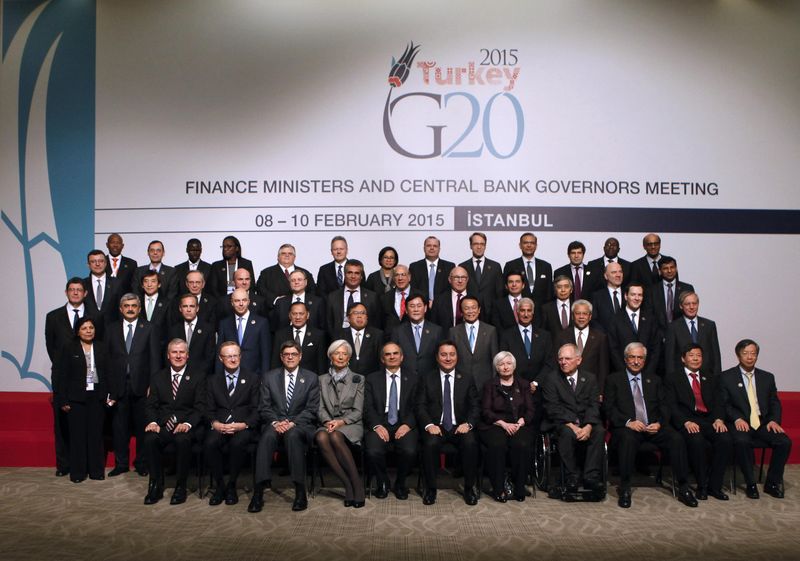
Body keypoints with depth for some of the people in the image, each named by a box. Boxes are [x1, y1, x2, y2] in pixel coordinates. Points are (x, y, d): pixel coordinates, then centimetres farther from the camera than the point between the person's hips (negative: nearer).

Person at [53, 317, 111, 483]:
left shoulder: (101, 349, 8)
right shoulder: (69, 349, -1)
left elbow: (107, 374, 9)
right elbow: (61, 375, -3)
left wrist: (109, 395, 2)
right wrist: (63, 400, -7)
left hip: (97, 397, 2)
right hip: (76, 398, -2)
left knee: (96, 433, 5)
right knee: (78, 434, 3)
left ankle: (96, 469, 15)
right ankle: (77, 472, 13)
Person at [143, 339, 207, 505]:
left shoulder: (198, 377, 7)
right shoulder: (158, 377, 16)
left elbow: (200, 407, -1)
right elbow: (151, 405, 10)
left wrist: (188, 424, -19)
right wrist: (153, 422, -11)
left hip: (186, 426, -3)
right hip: (163, 425, 3)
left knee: (182, 440, -35)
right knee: (150, 439, -30)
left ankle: (180, 487, -17)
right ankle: (156, 485, -13)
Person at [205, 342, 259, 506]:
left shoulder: (252, 379, 10)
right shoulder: (213, 381, 17)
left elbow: (256, 409, 3)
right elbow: (210, 409, 12)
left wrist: (244, 424, -15)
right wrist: (215, 423, -10)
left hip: (243, 426, -2)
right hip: (220, 426, 2)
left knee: (237, 443, -34)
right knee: (209, 444, -30)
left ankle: (231, 486, -14)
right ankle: (219, 485, -10)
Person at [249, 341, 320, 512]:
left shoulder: (311, 378, 8)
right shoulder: (269, 377, 13)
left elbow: (311, 409, 1)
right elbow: (264, 407, 7)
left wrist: (292, 423, -14)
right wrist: (275, 422, -13)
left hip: (301, 424, -1)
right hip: (275, 423, 2)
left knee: (293, 435, -36)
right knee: (267, 436, -33)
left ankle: (300, 492, -34)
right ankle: (258, 492, -36)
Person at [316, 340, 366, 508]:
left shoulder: (358, 379, 9)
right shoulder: (322, 380, 16)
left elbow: (358, 411, 3)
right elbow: (320, 408, 9)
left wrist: (341, 421, -14)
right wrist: (328, 421, -12)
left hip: (351, 425, -2)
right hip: (328, 424, 2)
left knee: (335, 436, -37)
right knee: (321, 437, -35)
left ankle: (357, 483, -27)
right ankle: (347, 484, -29)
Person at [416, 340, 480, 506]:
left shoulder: (467, 379, 12)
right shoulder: (426, 378, 10)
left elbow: (475, 406, 7)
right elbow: (420, 405, 3)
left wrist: (468, 423, -12)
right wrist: (429, 425, -15)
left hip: (459, 427, 1)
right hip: (435, 427, -1)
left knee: (470, 443, -30)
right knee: (430, 444, -32)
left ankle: (469, 487, -10)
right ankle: (430, 488, -12)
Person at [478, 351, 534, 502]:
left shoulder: (523, 385, 18)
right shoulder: (490, 385, 13)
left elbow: (530, 410, 10)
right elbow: (486, 411, 3)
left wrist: (519, 423, -10)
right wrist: (503, 423, -12)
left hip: (519, 425, 1)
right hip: (495, 426, -1)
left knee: (522, 444, -32)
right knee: (497, 445, -33)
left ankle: (519, 488, -18)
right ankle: (498, 489, -23)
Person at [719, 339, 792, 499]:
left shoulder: (767, 377, 17)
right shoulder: (726, 377, 5)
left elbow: (775, 403, 14)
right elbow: (724, 403, -2)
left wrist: (774, 420, -6)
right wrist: (737, 418, -19)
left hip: (763, 423, 4)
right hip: (741, 424, -4)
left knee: (785, 442, -22)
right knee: (742, 442, -35)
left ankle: (772, 483, -4)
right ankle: (751, 484, -16)